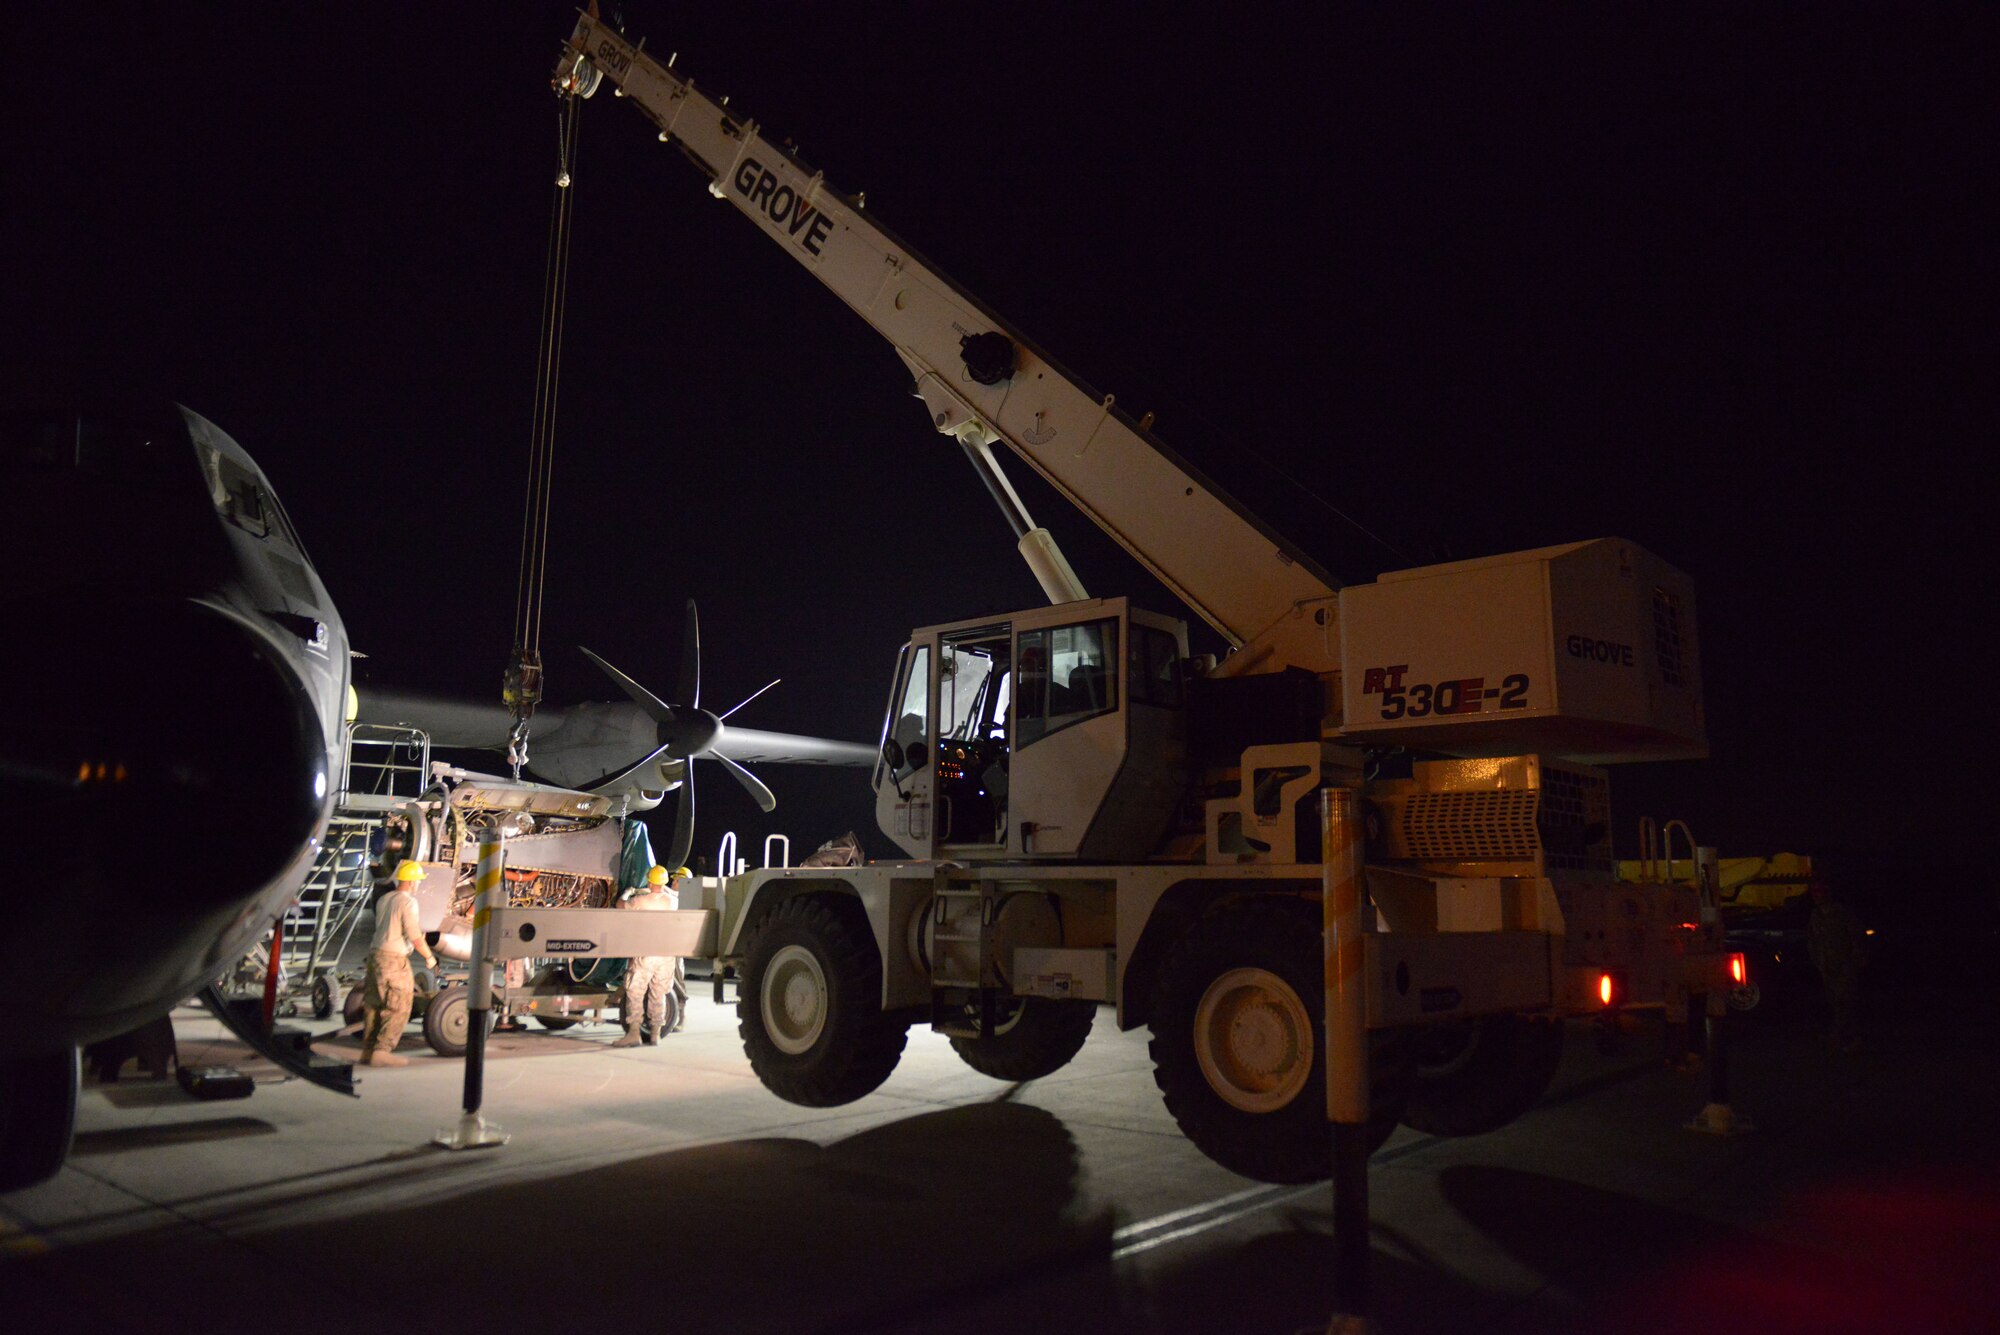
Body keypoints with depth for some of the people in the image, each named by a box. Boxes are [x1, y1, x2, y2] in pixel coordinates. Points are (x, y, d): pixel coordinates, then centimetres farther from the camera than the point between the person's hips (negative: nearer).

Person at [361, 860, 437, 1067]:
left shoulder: (383, 900, 12)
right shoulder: (407, 902, -13)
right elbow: (415, 936, -16)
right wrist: (429, 957, -3)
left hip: (375, 954, 8)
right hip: (394, 959, -8)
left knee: (374, 1006, 13)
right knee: (398, 1007, -2)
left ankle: (368, 1051, 17)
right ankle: (382, 1052, -5)